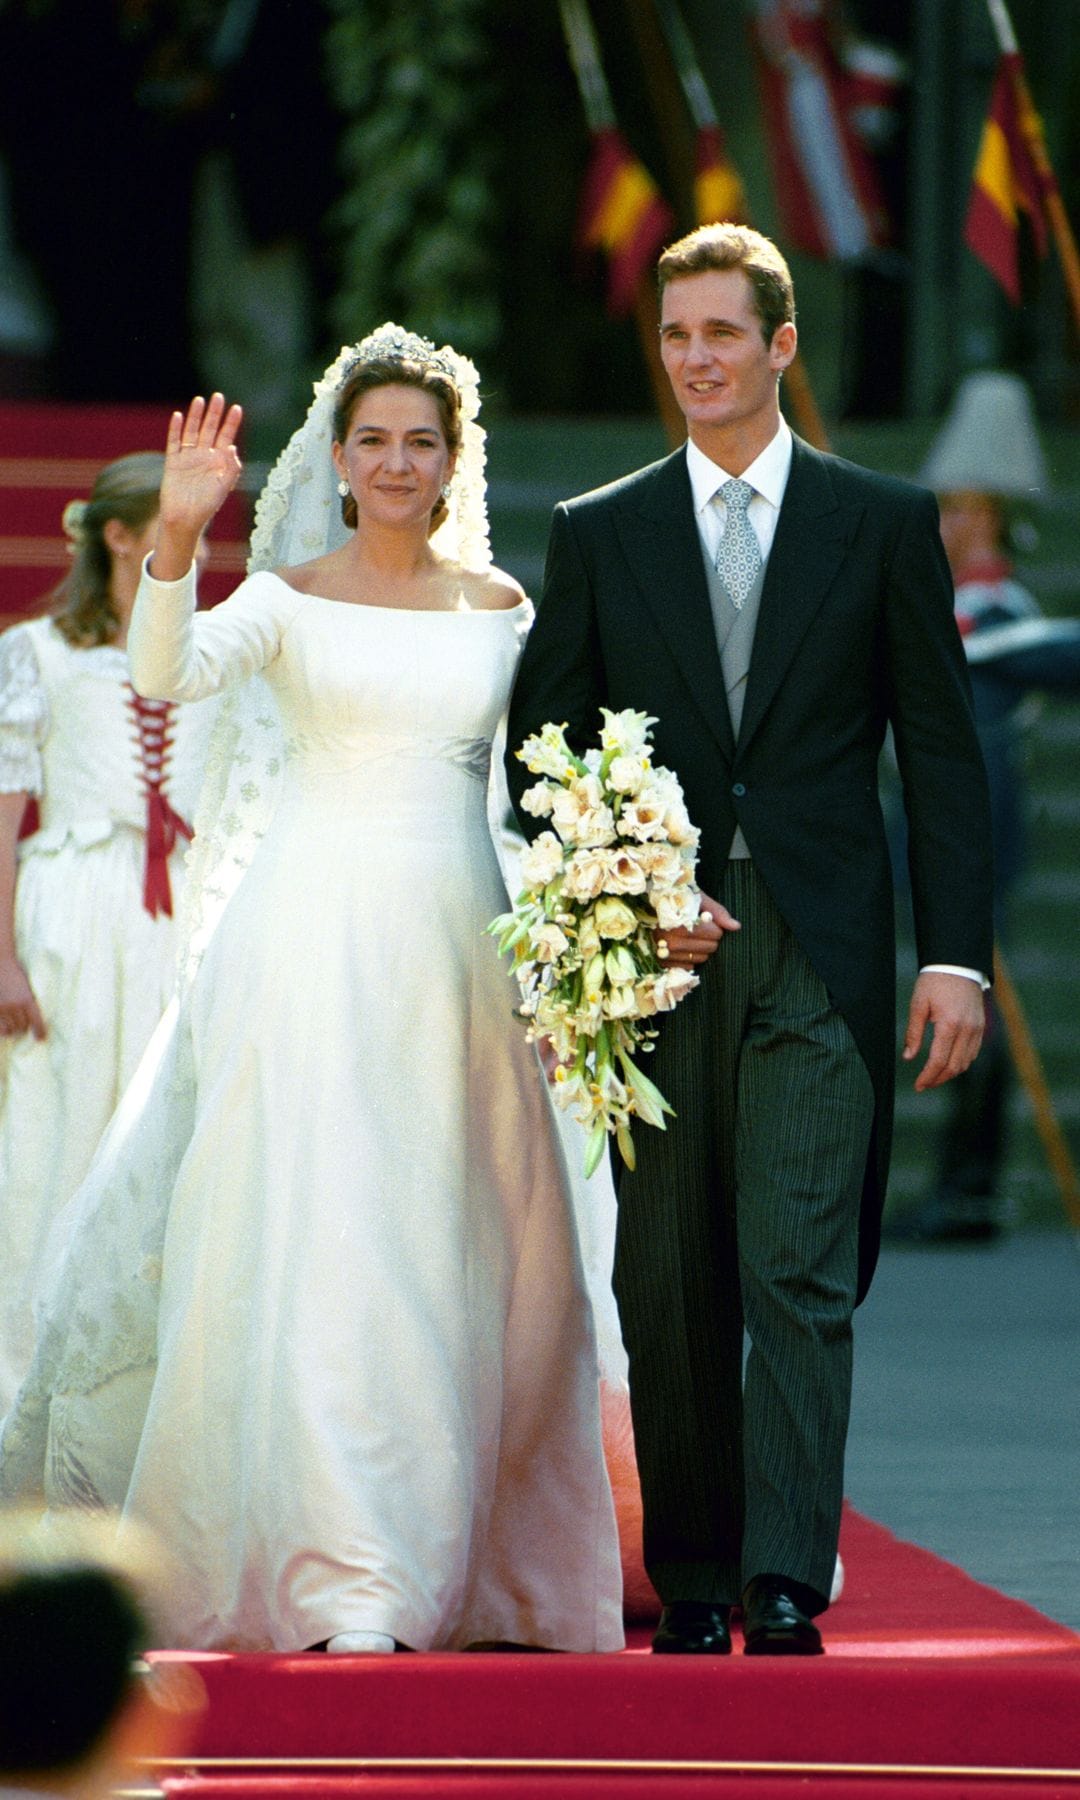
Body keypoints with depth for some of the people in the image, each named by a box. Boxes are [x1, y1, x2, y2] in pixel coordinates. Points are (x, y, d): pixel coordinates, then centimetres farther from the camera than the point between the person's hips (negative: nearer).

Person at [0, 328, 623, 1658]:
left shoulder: (501, 608, 12)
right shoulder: (286, 597, 2)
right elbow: (166, 675, -17)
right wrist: (174, 541, -32)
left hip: (458, 942, 3)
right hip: (315, 937, -3)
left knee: (459, 1245, 4)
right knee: (317, 1239, -10)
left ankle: (460, 1564, 18)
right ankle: (346, 1582, -10)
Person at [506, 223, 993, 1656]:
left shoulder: (886, 524, 6)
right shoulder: (598, 534, 10)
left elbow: (941, 754, 5)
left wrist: (957, 955, -3)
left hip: (820, 959, -2)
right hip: (656, 956, 2)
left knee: (799, 1272, -12)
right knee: (670, 1293, 5)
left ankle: (785, 1588, -15)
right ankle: (692, 1583, 14)